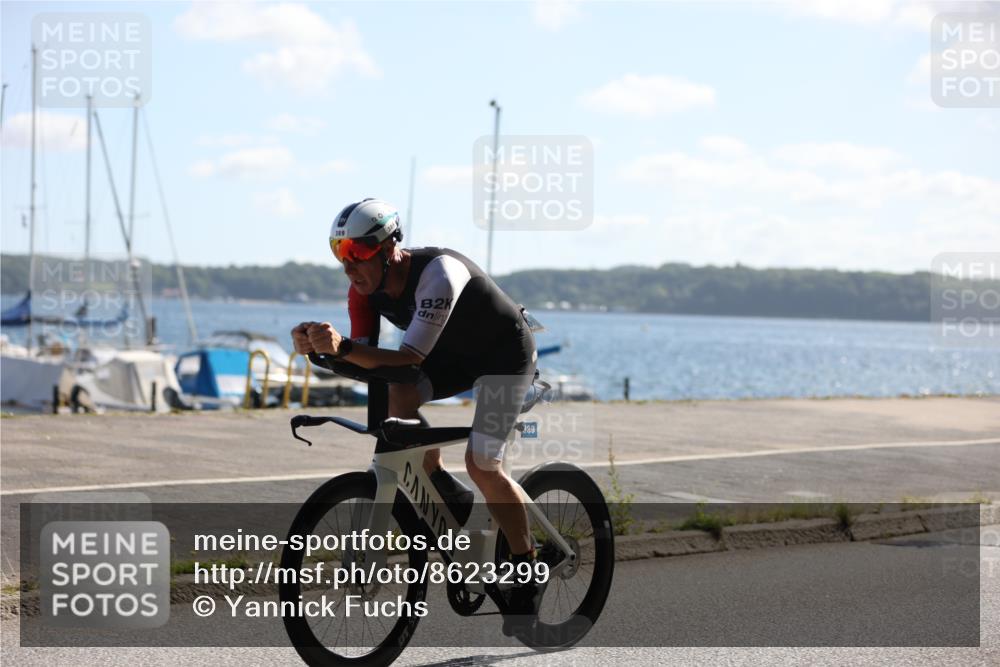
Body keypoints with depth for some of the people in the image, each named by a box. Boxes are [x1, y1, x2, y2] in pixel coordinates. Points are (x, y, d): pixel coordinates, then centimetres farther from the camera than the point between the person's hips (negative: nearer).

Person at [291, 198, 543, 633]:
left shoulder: (438, 272, -37)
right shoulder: (365, 289, -15)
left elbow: (411, 357, -42)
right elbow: (366, 362, -16)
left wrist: (342, 348, -55)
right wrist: (319, 347, -36)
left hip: (507, 353, -6)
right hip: (455, 355, 6)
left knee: (481, 463, -16)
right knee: (395, 397, -22)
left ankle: (529, 569, 3)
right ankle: (448, 495, 0)